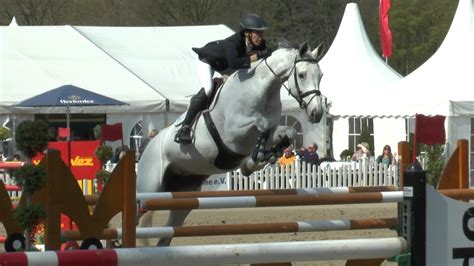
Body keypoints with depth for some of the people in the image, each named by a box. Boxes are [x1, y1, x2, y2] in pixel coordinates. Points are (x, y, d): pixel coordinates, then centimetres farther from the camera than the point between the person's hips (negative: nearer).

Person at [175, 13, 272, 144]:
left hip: (224, 64, 8)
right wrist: (256, 56, -53)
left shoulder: (260, 44, -24)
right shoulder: (233, 42, -44)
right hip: (206, 60, -8)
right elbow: (234, 63, -58)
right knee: (208, 89, -28)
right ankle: (184, 128, -25)